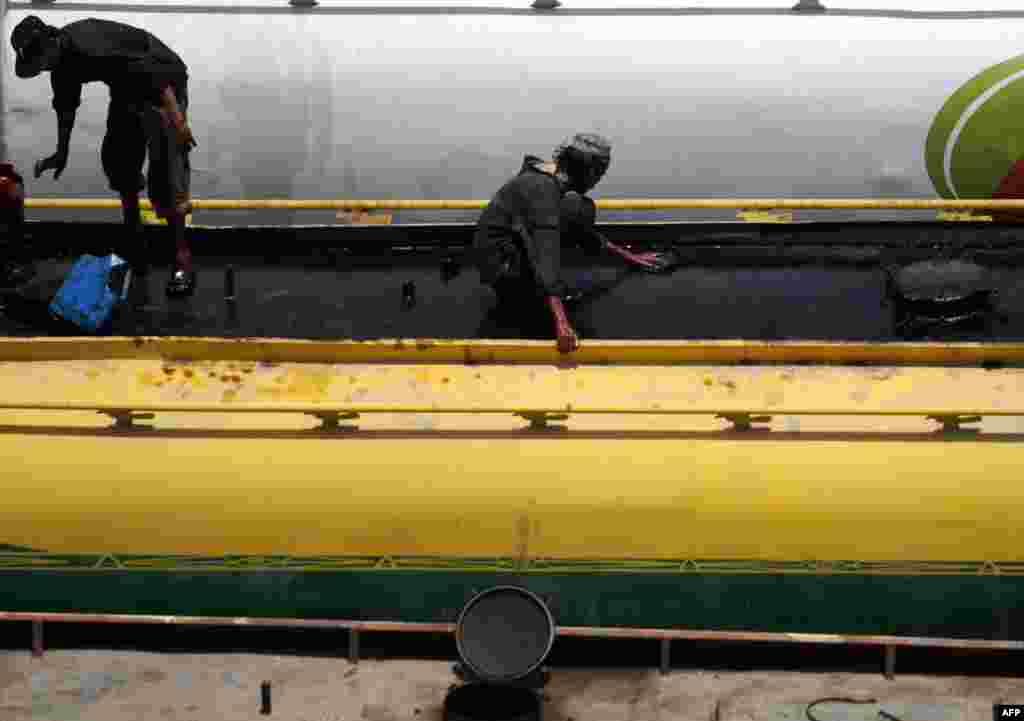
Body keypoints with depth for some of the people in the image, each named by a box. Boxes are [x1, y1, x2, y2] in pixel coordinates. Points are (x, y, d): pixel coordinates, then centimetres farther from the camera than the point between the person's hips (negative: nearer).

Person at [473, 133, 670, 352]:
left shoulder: (551, 176, 8)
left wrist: (626, 255, 25)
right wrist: (560, 320, -41)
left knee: (583, 211, 12)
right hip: (501, 266, -10)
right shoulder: (542, 188, -22)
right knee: (576, 208, -18)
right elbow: (546, 251, -33)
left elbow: (580, 228, 22)